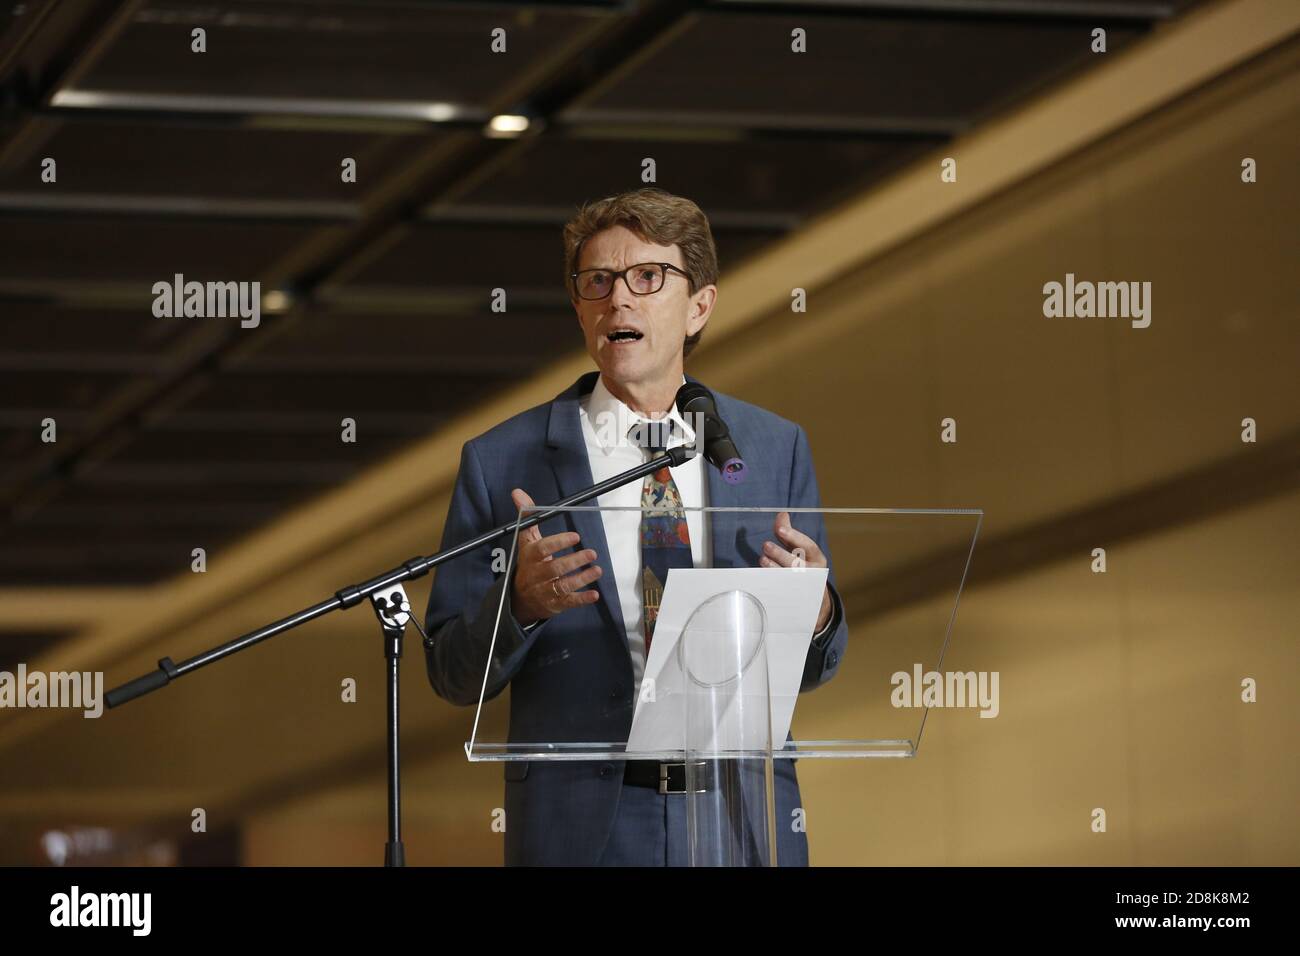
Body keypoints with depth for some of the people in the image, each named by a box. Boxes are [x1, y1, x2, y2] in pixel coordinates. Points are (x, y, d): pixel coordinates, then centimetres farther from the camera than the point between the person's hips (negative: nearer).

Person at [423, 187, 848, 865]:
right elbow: (453, 675, 0)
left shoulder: (775, 448, 6)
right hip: (581, 830, -2)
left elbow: (807, 672, 9)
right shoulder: (502, 463, -1)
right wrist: (519, 602, -19)